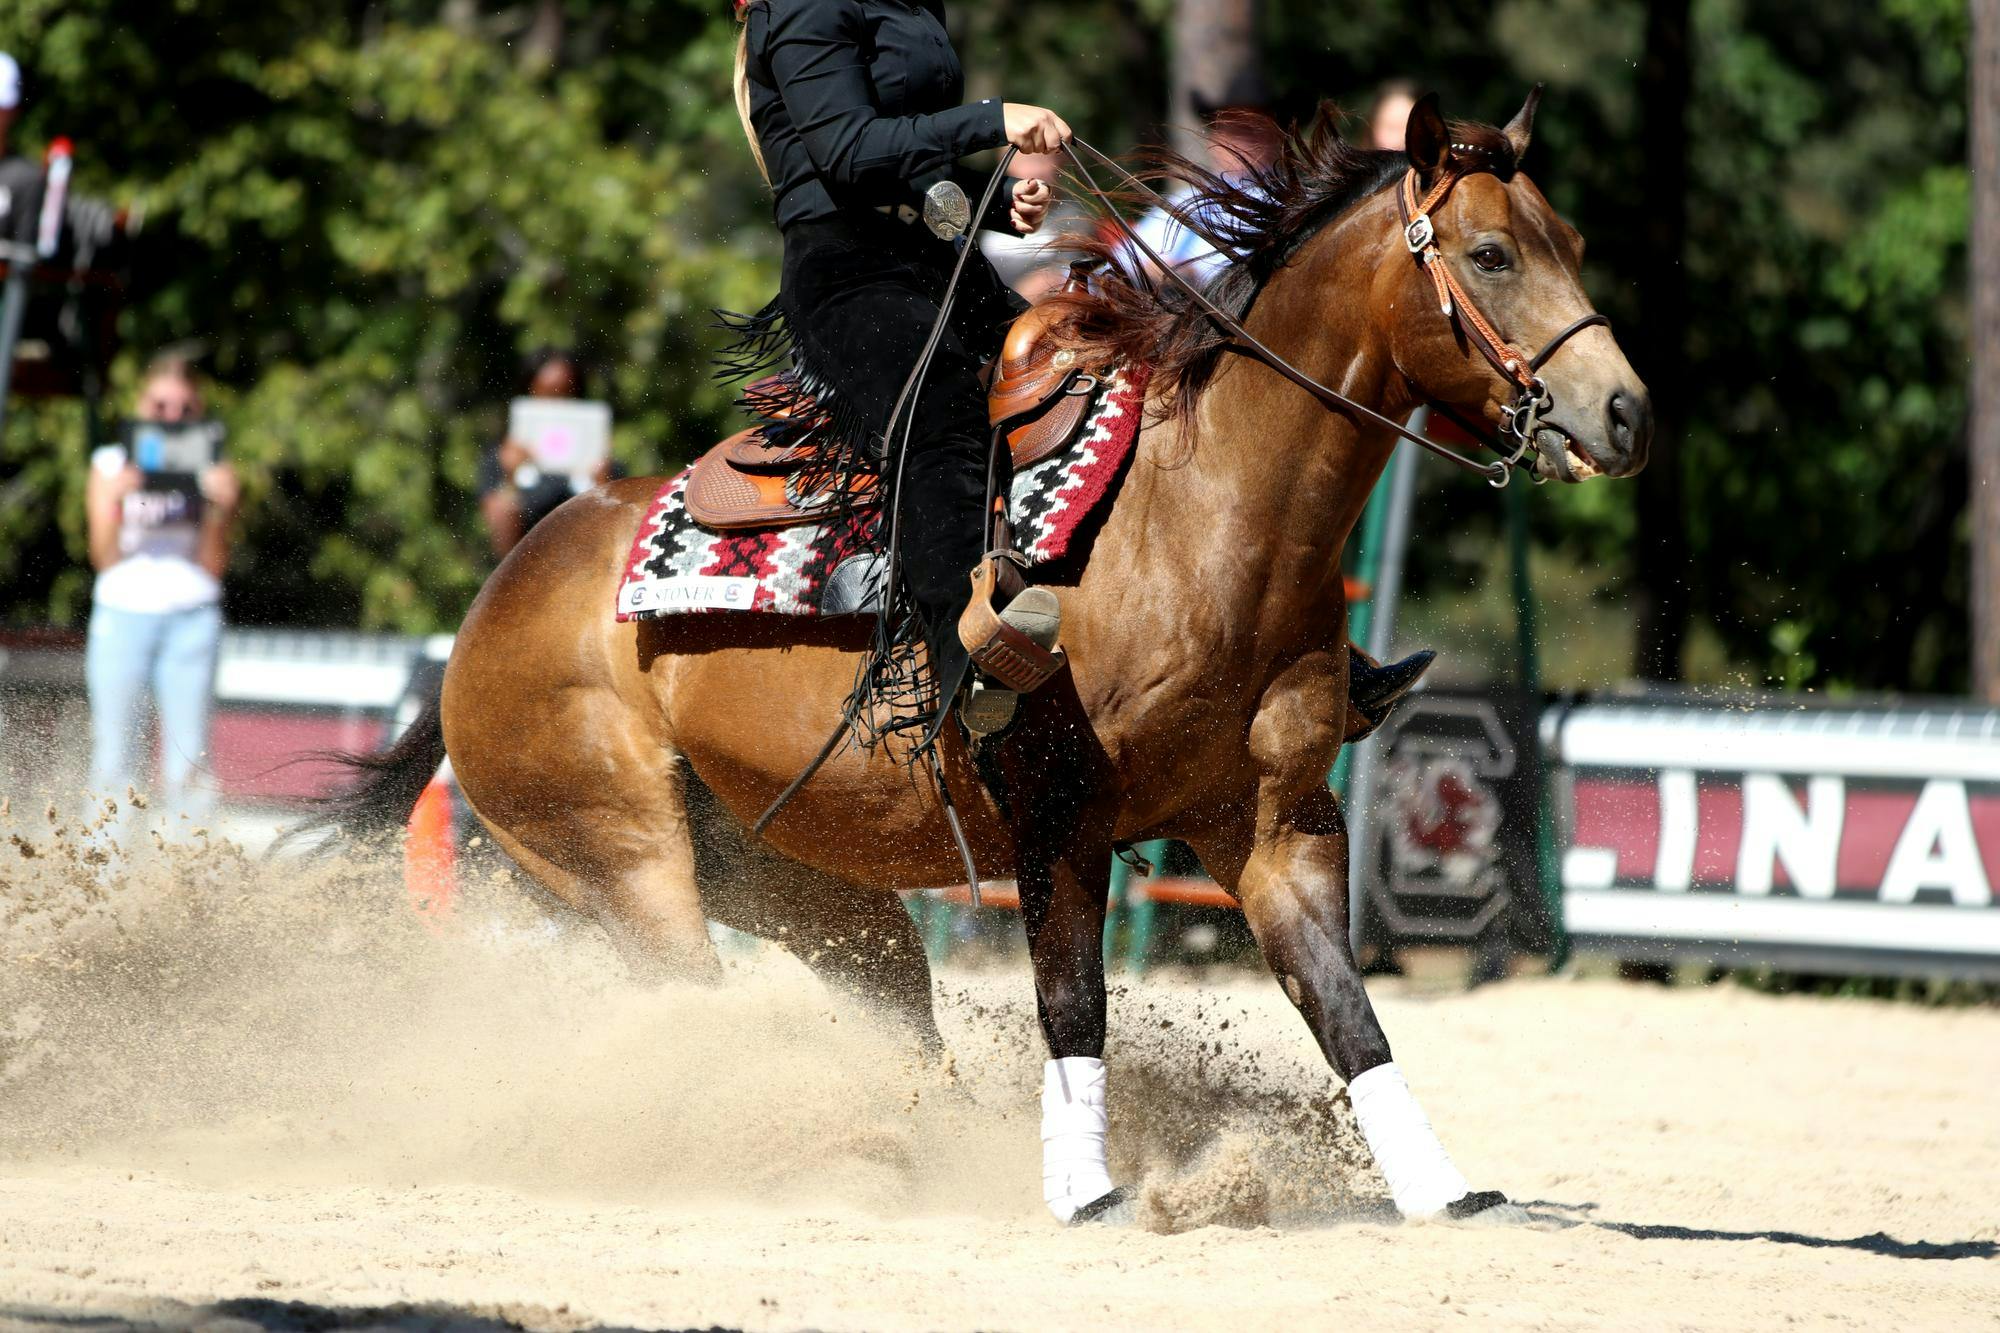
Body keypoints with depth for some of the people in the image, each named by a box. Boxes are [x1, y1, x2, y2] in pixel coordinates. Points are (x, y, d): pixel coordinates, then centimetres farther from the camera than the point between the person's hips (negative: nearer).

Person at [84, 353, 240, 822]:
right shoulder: (111, 464, 7)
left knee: (186, 762, -5)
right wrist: (115, 500, -13)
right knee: (113, 754, -3)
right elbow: (105, 556, 2)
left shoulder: (211, 471, 7)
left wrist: (219, 509, -10)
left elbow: (212, 567, 3)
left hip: (191, 617, 0)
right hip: (123, 612, 0)